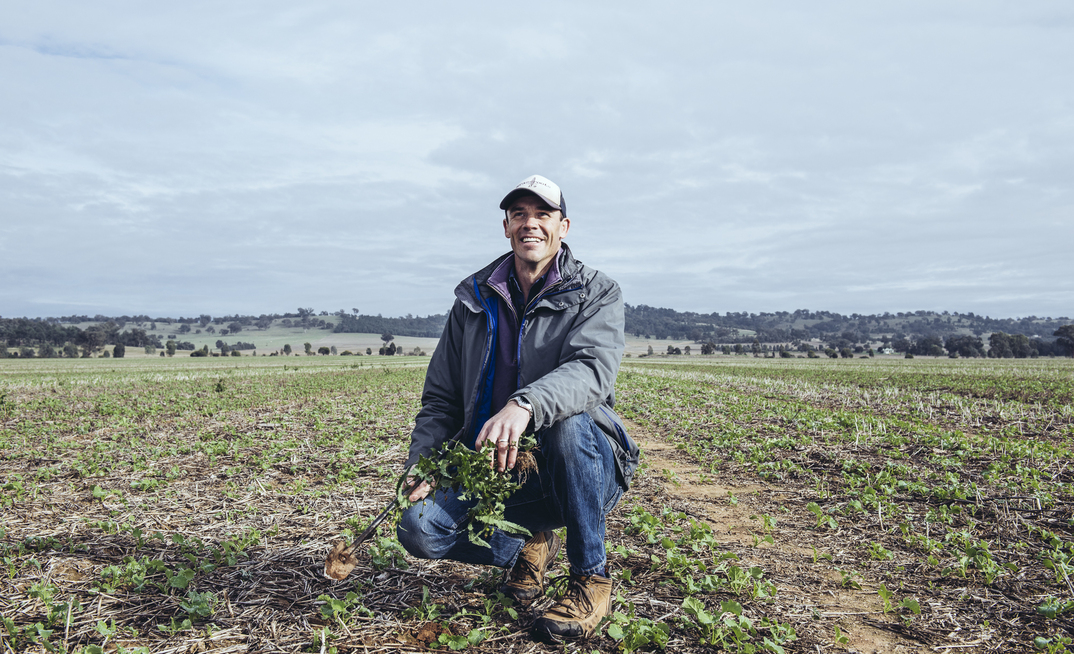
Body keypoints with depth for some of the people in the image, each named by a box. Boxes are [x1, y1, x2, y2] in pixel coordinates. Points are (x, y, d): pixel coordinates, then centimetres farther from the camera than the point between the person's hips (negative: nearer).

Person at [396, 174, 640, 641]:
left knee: (568, 421, -36)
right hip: (494, 470, 3)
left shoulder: (596, 295, -2)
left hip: (585, 473, -3)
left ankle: (591, 576, -14)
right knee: (419, 528, -20)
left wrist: (525, 404, -44)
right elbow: (440, 399, 11)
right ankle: (529, 544, 11)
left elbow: (593, 369, -24)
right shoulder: (474, 301, 9)